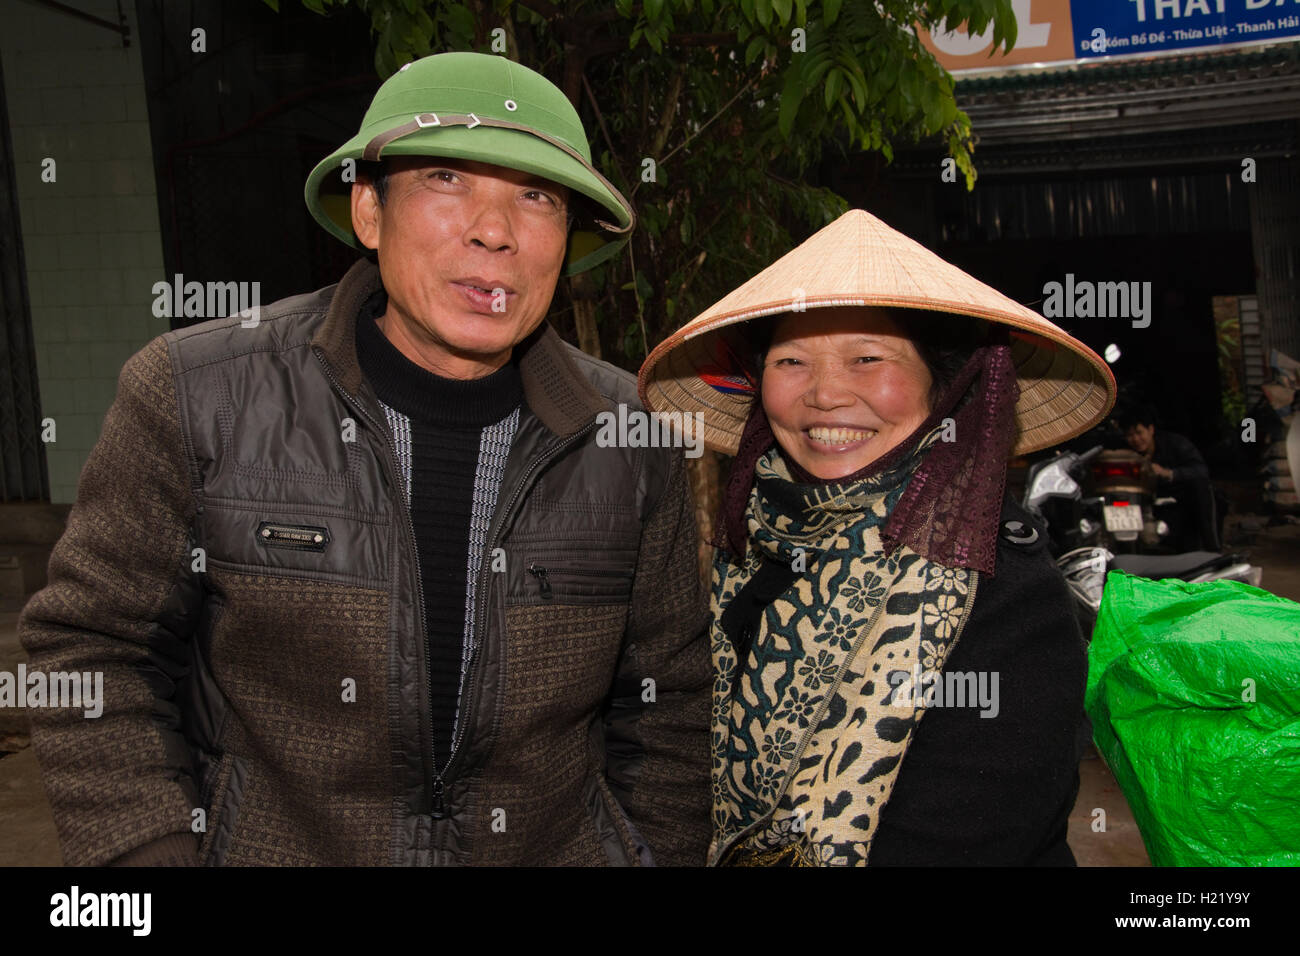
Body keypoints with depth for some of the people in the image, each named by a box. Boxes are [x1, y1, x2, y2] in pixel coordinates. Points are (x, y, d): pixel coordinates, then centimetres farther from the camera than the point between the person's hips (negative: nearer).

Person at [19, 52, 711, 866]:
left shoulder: (634, 439, -8)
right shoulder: (196, 395, -14)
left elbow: (663, 703, 0)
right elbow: (95, 656, -7)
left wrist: (658, 851, -2)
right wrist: (149, 852, -13)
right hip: (261, 842, -1)